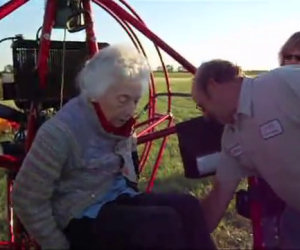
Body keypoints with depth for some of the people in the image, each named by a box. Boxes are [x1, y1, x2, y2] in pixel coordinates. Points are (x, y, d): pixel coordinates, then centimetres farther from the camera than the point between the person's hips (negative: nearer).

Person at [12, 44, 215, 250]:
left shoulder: (119, 123, -1)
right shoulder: (61, 132, -23)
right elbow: (28, 201, -18)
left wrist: (137, 206, 13)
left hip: (118, 198, 7)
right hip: (80, 216, -7)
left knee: (188, 206, -17)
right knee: (165, 222, -27)